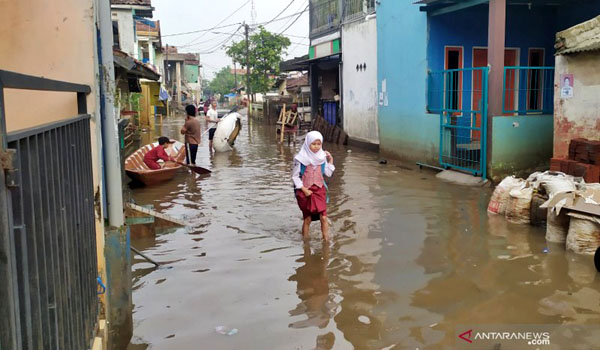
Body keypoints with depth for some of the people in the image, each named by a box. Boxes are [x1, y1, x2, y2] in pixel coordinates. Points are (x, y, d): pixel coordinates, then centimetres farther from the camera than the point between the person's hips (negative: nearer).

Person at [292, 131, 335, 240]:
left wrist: (330, 161, -2)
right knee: (307, 219, 7)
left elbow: (328, 174, 8)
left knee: (323, 217, -6)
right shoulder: (301, 158, -10)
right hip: (305, 191, -2)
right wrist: (303, 189, -13)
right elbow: (295, 175, -6)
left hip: (319, 190, 3)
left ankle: (326, 240, 2)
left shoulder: (322, 157, 2)